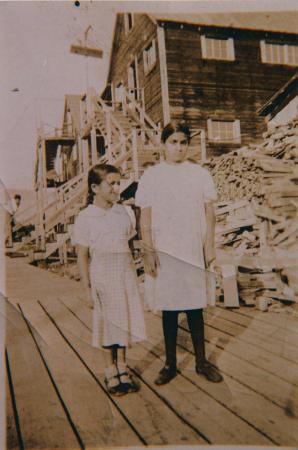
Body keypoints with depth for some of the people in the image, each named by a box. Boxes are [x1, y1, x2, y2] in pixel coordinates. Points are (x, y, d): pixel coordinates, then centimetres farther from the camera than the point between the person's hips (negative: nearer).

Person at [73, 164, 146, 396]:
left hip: (126, 274, 4)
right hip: (103, 276, -4)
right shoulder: (85, 217, -8)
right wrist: (87, 286, -8)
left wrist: (133, 275, 11)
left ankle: (122, 366, 28)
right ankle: (111, 370, 25)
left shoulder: (122, 211, 5)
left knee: (124, 320, 11)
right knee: (108, 322, 7)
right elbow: (82, 256, -6)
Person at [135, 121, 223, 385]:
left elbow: (209, 214, 6)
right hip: (164, 251, -1)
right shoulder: (151, 176, 2)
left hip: (194, 250, 1)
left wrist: (209, 246, -1)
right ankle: (170, 364, 21)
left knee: (195, 307, 9)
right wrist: (149, 251, -6)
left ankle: (201, 361, 25)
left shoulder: (200, 173, 6)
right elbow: (145, 218, 1)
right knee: (168, 309, 7)